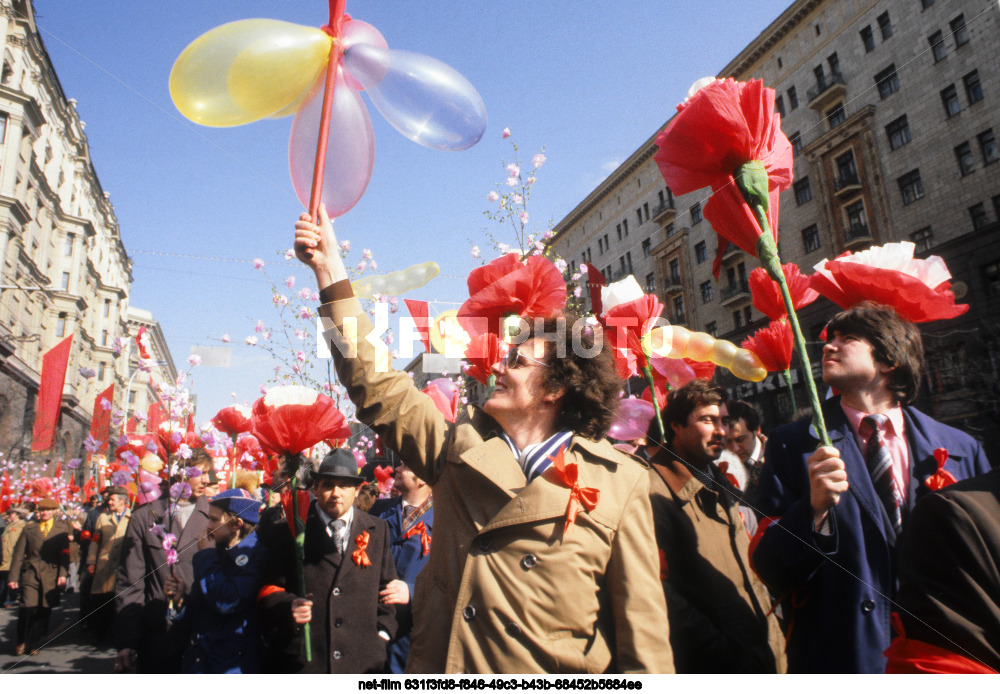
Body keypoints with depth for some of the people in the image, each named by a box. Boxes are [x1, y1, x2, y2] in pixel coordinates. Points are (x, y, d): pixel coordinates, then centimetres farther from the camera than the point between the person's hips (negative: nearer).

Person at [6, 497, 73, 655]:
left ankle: (35, 644, 18)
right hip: (30, 573, 0)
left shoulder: (62, 528, 7)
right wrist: (13, 577, 1)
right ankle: (22, 641, 14)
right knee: (28, 608, -8)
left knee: (44, 611, 2)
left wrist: (63, 574, -6)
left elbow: (65, 553, 4)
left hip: (51, 575, 0)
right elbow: (18, 554, 8)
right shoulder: (29, 528, 9)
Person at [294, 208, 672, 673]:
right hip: (445, 665, 3)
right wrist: (331, 272, 0)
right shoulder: (459, 445, 3)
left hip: (565, 671, -2)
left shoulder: (620, 482, -6)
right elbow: (377, 386, 1)